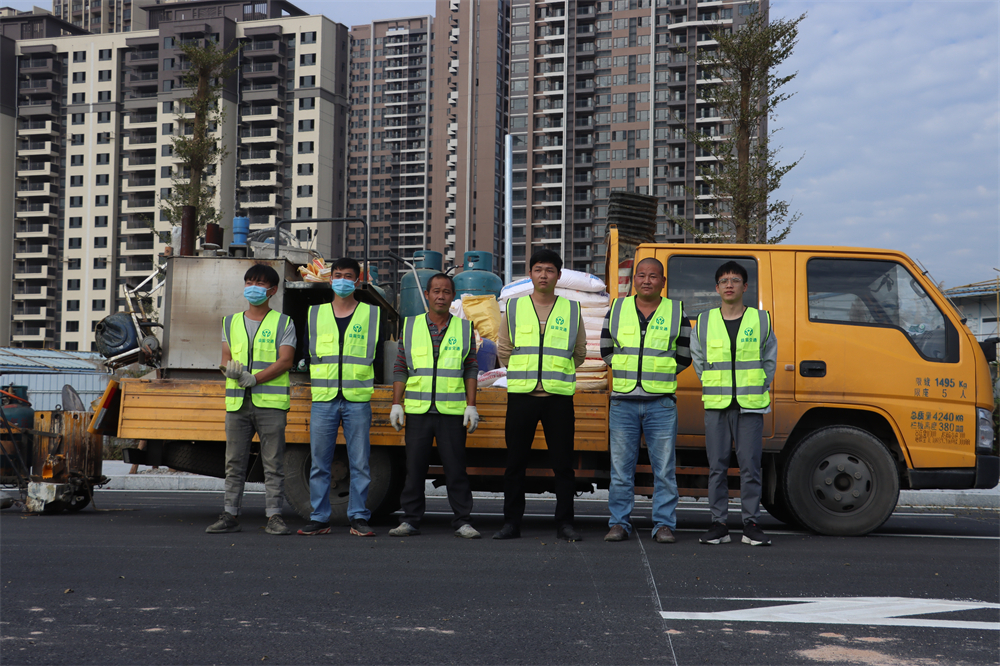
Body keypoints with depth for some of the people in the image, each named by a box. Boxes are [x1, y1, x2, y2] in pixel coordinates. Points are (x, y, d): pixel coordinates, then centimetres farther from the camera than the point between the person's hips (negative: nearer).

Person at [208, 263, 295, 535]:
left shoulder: (283, 323, 5)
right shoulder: (231, 322, 17)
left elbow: (286, 361, -5)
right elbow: (226, 358, 12)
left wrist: (254, 378, -16)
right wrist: (230, 368, -13)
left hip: (271, 402, -3)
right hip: (237, 401, 3)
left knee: (273, 462, -3)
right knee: (234, 462, 4)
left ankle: (274, 516, 0)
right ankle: (230, 515, 9)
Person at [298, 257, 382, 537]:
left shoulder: (372, 314, 9)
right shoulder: (315, 314, 13)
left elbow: (378, 354, 10)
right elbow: (304, 352, 17)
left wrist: (364, 380, 5)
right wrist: (317, 378, 8)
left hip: (358, 399, -1)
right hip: (323, 399, 1)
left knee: (360, 462, -1)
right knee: (319, 462, 1)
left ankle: (359, 518, 6)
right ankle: (319, 519, 8)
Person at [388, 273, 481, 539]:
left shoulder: (464, 328, 8)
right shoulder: (410, 326, 9)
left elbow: (470, 370, 6)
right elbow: (400, 369, 9)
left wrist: (471, 406, -1)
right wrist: (396, 404, 3)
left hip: (452, 411, -1)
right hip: (417, 410, 1)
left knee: (456, 468, -1)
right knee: (414, 467, 3)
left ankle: (463, 521, 6)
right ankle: (411, 520, 12)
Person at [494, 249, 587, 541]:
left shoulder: (572, 310, 8)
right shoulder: (513, 308, 8)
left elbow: (579, 352, 17)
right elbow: (504, 350, 16)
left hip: (559, 397, 0)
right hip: (521, 396, 1)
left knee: (563, 464, 0)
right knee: (515, 462, 3)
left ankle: (564, 523, 7)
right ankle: (511, 523, 11)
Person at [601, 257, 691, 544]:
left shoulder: (677, 313, 5)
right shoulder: (617, 310, 8)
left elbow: (684, 356, 9)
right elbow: (606, 350, 13)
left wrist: (659, 375, 4)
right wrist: (628, 375, 7)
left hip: (661, 403, -1)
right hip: (623, 402, 1)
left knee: (664, 469, 0)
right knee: (621, 468, 3)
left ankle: (664, 525, 6)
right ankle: (619, 523, 10)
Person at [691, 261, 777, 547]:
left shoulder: (761, 320, 6)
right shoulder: (704, 322, 7)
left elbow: (769, 360, 12)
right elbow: (698, 360, 16)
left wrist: (757, 391, 6)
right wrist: (714, 388, 11)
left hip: (751, 405, -1)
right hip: (716, 406, 1)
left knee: (750, 467, -2)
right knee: (717, 467, 1)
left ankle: (751, 525, 5)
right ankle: (719, 525, 7)